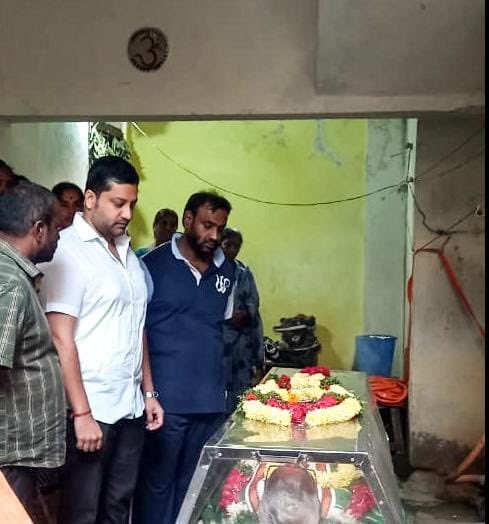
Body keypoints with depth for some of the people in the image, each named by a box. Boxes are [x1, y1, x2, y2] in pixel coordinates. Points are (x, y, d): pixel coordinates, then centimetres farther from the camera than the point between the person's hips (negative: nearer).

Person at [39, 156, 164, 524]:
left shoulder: (127, 252, 12)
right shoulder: (67, 250, -11)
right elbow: (61, 340, -15)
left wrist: (149, 392, 12)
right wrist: (82, 413, -16)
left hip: (130, 407, 7)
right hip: (90, 409, -7)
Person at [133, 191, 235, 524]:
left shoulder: (227, 270, 8)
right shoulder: (153, 264, -7)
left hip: (211, 399, 5)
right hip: (166, 398, -4)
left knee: (197, 484, 16)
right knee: (158, 483, 8)